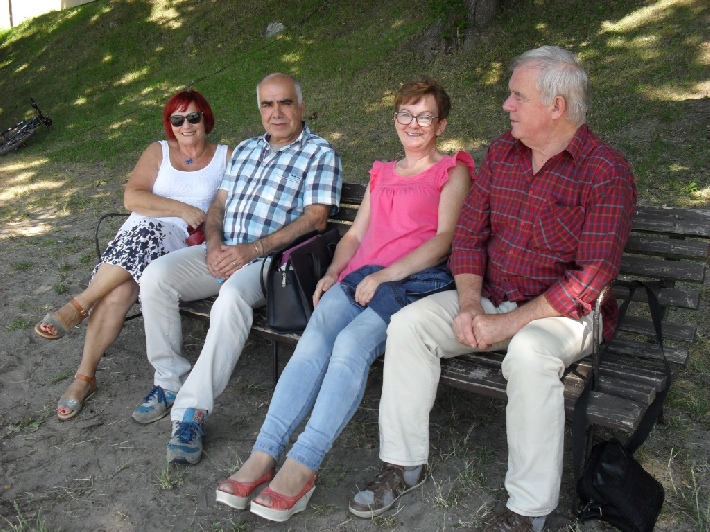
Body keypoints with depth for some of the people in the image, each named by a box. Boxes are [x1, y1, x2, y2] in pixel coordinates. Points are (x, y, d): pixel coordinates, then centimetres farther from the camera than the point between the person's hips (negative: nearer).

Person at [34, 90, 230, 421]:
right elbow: (132, 198, 0)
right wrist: (182, 209, -11)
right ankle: (84, 377, -17)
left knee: (149, 231, -36)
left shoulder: (226, 157, 12)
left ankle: (78, 307, -19)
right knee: (118, 291, -30)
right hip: (135, 237, 2)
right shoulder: (158, 152, 14)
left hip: (182, 245, -1)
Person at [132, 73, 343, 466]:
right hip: (221, 251, 6)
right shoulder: (245, 149, 23)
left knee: (232, 296, -37)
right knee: (156, 275, -17)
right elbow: (219, 203, 19)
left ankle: (192, 410, -29)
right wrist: (214, 244, -4)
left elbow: (316, 217, -10)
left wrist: (252, 249, -18)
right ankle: (169, 380, -4)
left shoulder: (320, 153, 2)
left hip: (271, 258, -6)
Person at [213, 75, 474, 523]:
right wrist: (333, 273, 6)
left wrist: (384, 276, -13)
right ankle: (263, 457, -28)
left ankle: (302, 468, -32)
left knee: (353, 343, -32)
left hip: (415, 281, -4)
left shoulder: (452, 172, 13)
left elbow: (443, 240, -2)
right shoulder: (382, 174, 31)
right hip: (360, 278, 5)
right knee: (314, 340, -24)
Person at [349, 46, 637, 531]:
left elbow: (592, 278, -19)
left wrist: (508, 323, -23)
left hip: (563, 311, -5)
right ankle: (405, 464, -2)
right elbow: (468, 234, 6)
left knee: (528, 352, -37)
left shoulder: (606, 172, -13)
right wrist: (469, 304, -10)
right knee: (408, 323, -14)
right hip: (488, 300, 6)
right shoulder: (502, 151, 6)